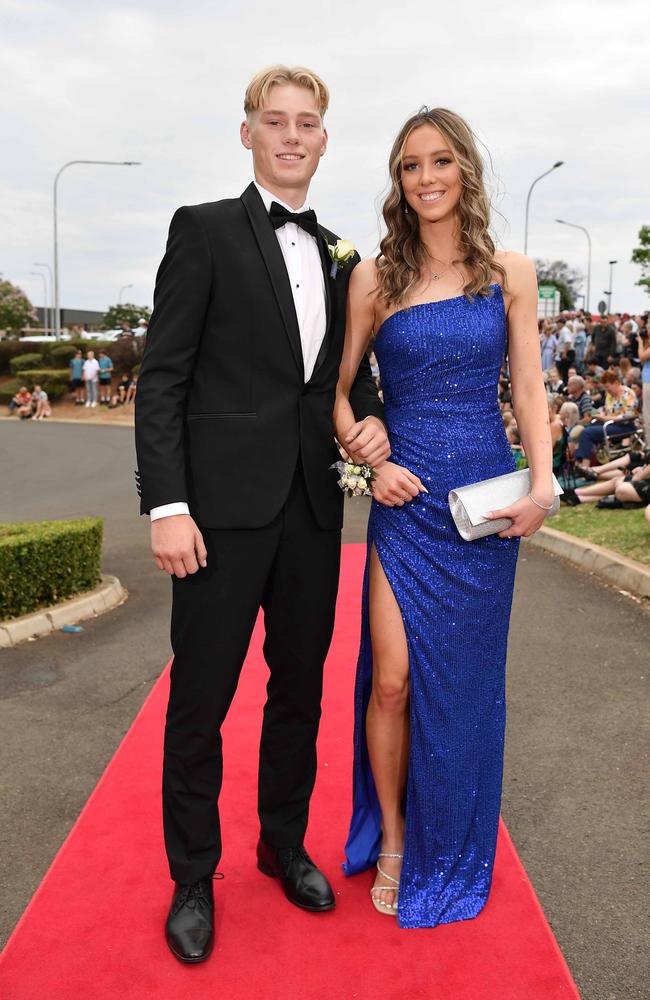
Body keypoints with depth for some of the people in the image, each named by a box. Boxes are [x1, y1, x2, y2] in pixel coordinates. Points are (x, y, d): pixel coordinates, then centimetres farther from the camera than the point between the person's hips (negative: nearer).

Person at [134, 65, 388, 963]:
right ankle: (193, 878, 22)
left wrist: (372, 417, -1)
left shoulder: (339, 256, 14)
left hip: (313, 508, 5)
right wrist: (167, 506, -15)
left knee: (301, 687, 15)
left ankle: (285, 841, 35)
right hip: (226, 506, -5)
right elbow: (162, 377, -8)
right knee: (200, 701, 4)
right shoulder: (204, 230, -2)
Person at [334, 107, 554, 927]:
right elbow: (337, 388, 7)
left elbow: (528, 388, 4)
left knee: (463, 681, 9)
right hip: (403, 497, 0)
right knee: (392, 680, -2)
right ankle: (391, 840, 22)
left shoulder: (509, 274, 4)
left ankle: (449, 846, 31)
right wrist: (371, 461, -8)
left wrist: (542, 482, -9)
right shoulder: (374, 278, 3)